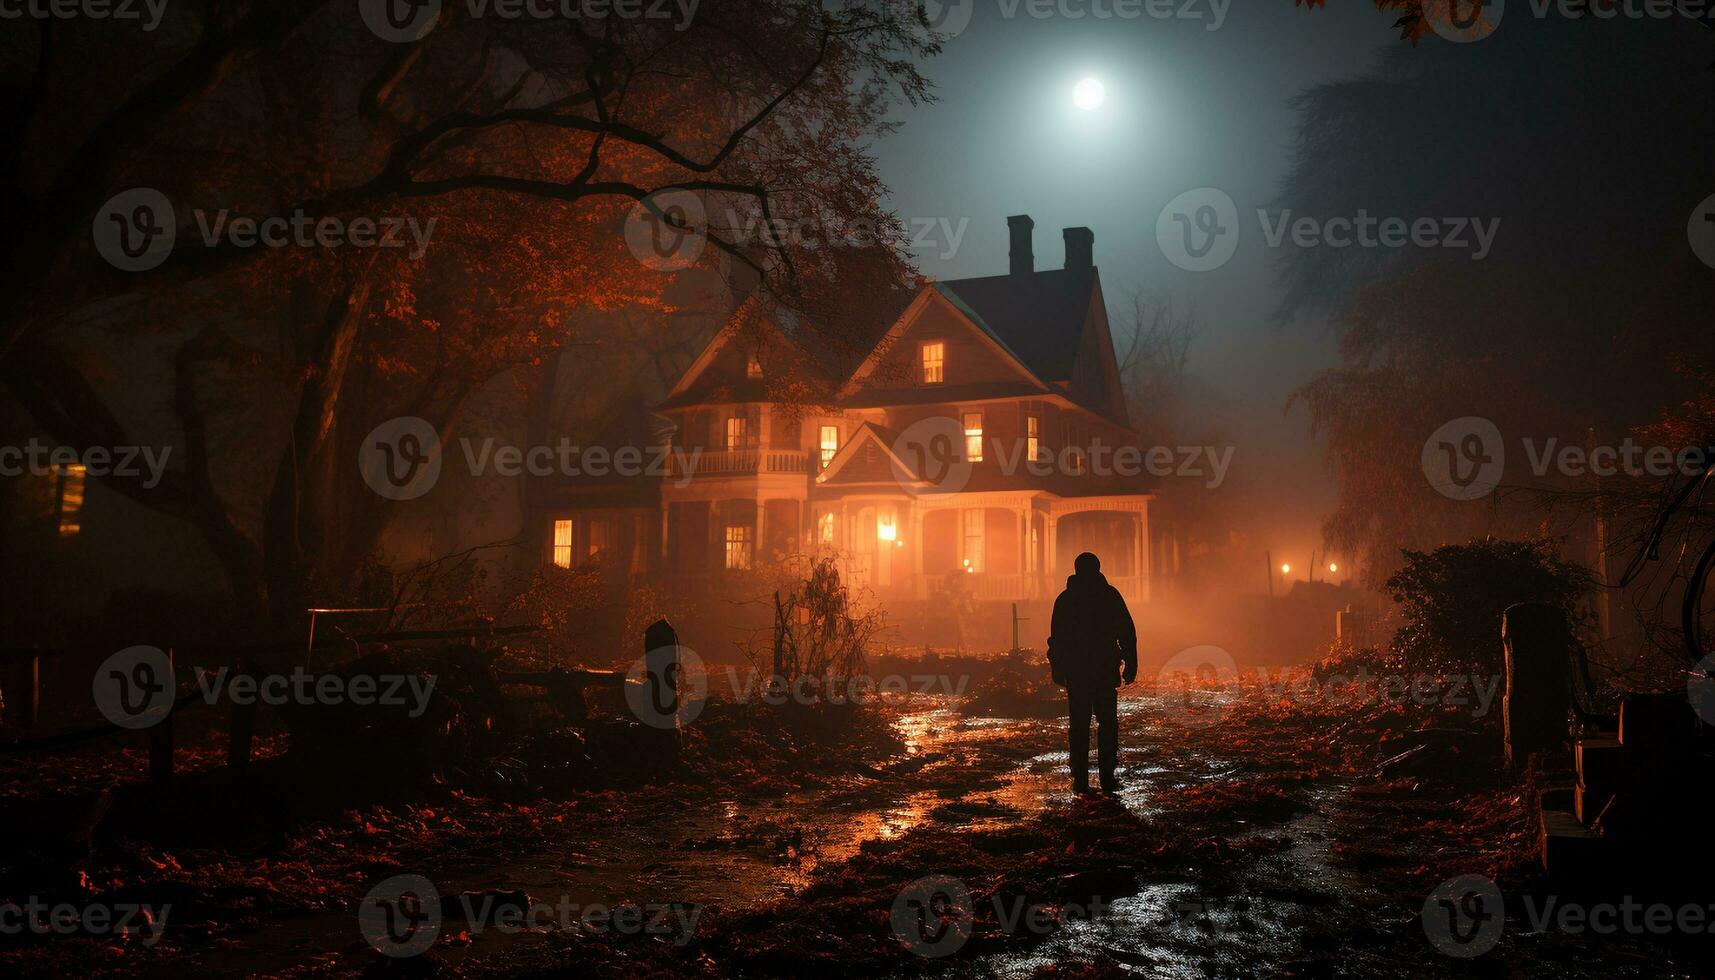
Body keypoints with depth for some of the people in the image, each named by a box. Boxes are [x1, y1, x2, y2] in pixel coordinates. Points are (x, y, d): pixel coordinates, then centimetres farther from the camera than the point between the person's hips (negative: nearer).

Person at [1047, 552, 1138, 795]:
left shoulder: (1064, 599, 4)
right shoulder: (1110, 595, 0)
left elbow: (1056, 638, 5)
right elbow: (1127, 632, -3)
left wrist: (1057, 670, 10)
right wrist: (1130, 664, 1)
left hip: (1075, 672, 1)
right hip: (1105, 670, -1)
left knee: (1079, 725, 5)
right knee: (1107, 722, 6)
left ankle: (1080, 780, 3)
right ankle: (1107, 777, 1)